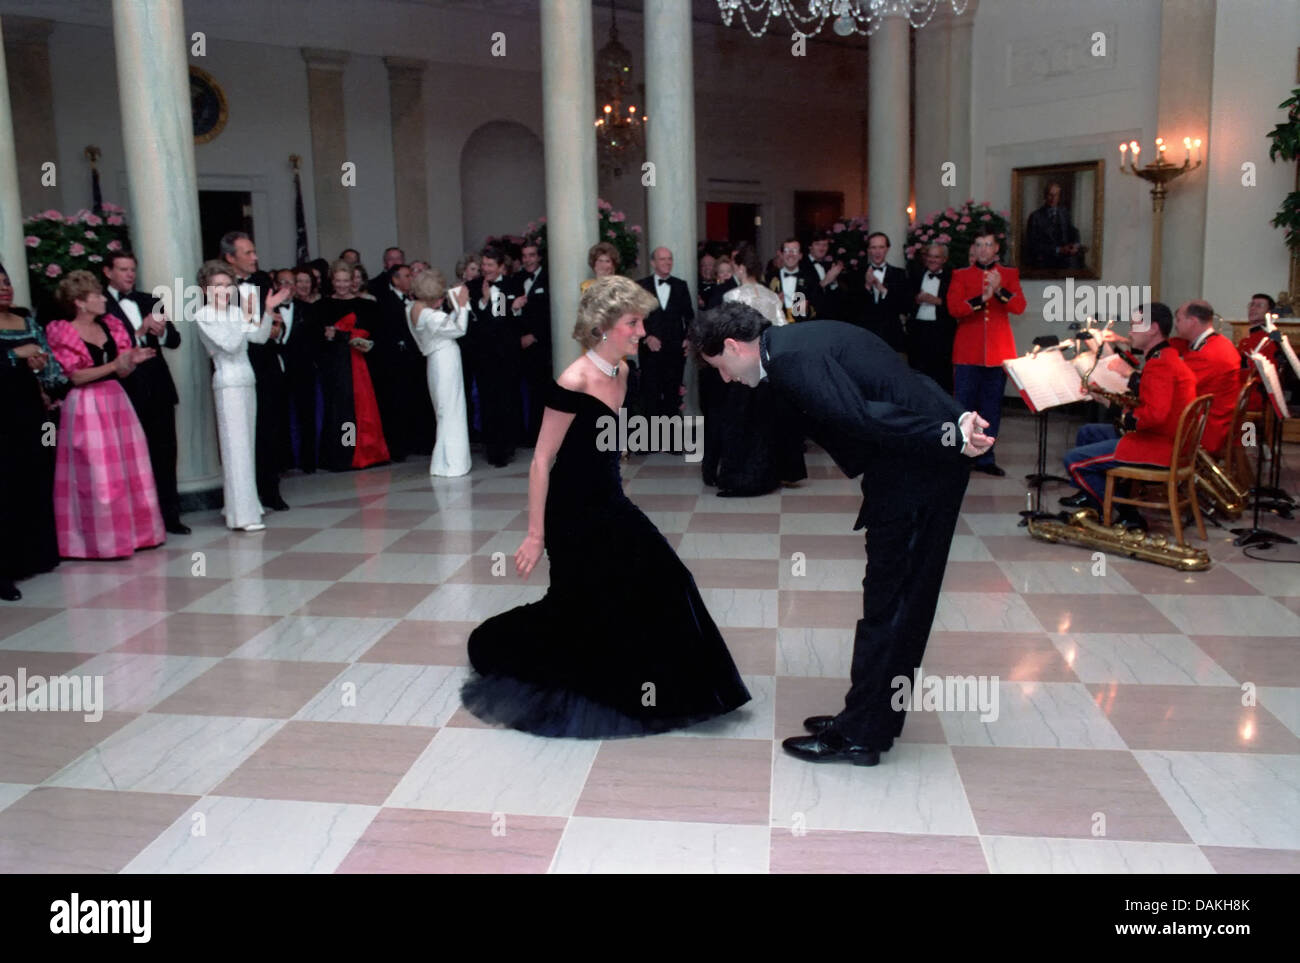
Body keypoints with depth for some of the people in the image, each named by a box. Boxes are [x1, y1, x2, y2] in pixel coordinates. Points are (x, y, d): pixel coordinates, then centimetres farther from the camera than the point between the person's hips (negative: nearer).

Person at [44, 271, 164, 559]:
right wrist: (113, 365, -19)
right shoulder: (62, 333, -6)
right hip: (86, 407, -6)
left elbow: (122, 372, 10)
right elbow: (75, 376, -11)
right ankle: (103, 539, 4)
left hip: (116, 402, 6)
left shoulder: (111, 326, 11)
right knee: (96, 475, -5)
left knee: (129, 468, 9)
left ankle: (135, 531, 19)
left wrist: (132, 360, -11)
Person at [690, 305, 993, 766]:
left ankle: (860, 734, 11)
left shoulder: (792, 357, -18)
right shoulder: (796, 341, 15)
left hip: (922, 463, -10)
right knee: (900, 597, 16)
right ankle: (870, 717, 28)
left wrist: (950, 438, -25)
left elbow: (864, 417, -27)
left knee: (888, 601, -1)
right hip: (917, 460, 10)